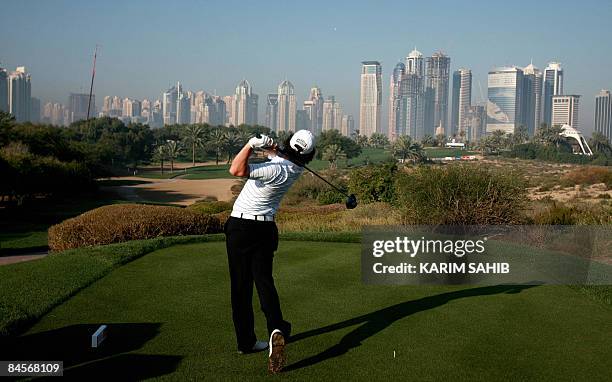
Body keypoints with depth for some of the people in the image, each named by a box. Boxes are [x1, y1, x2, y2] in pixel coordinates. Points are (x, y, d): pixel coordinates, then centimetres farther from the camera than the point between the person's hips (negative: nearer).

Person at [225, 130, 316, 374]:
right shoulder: (296, 168, -2)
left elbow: (236, 170, -31)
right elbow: (278, 154, 13)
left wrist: (252, 144, -30)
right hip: (265, 229, 5)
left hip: (240, 227, -5)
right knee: (264, 281, 3)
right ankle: (276, 329, -22)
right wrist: (268, 146, -8)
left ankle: (246, 341, 11)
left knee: (241, 286, 6)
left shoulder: (276, 170, -23)